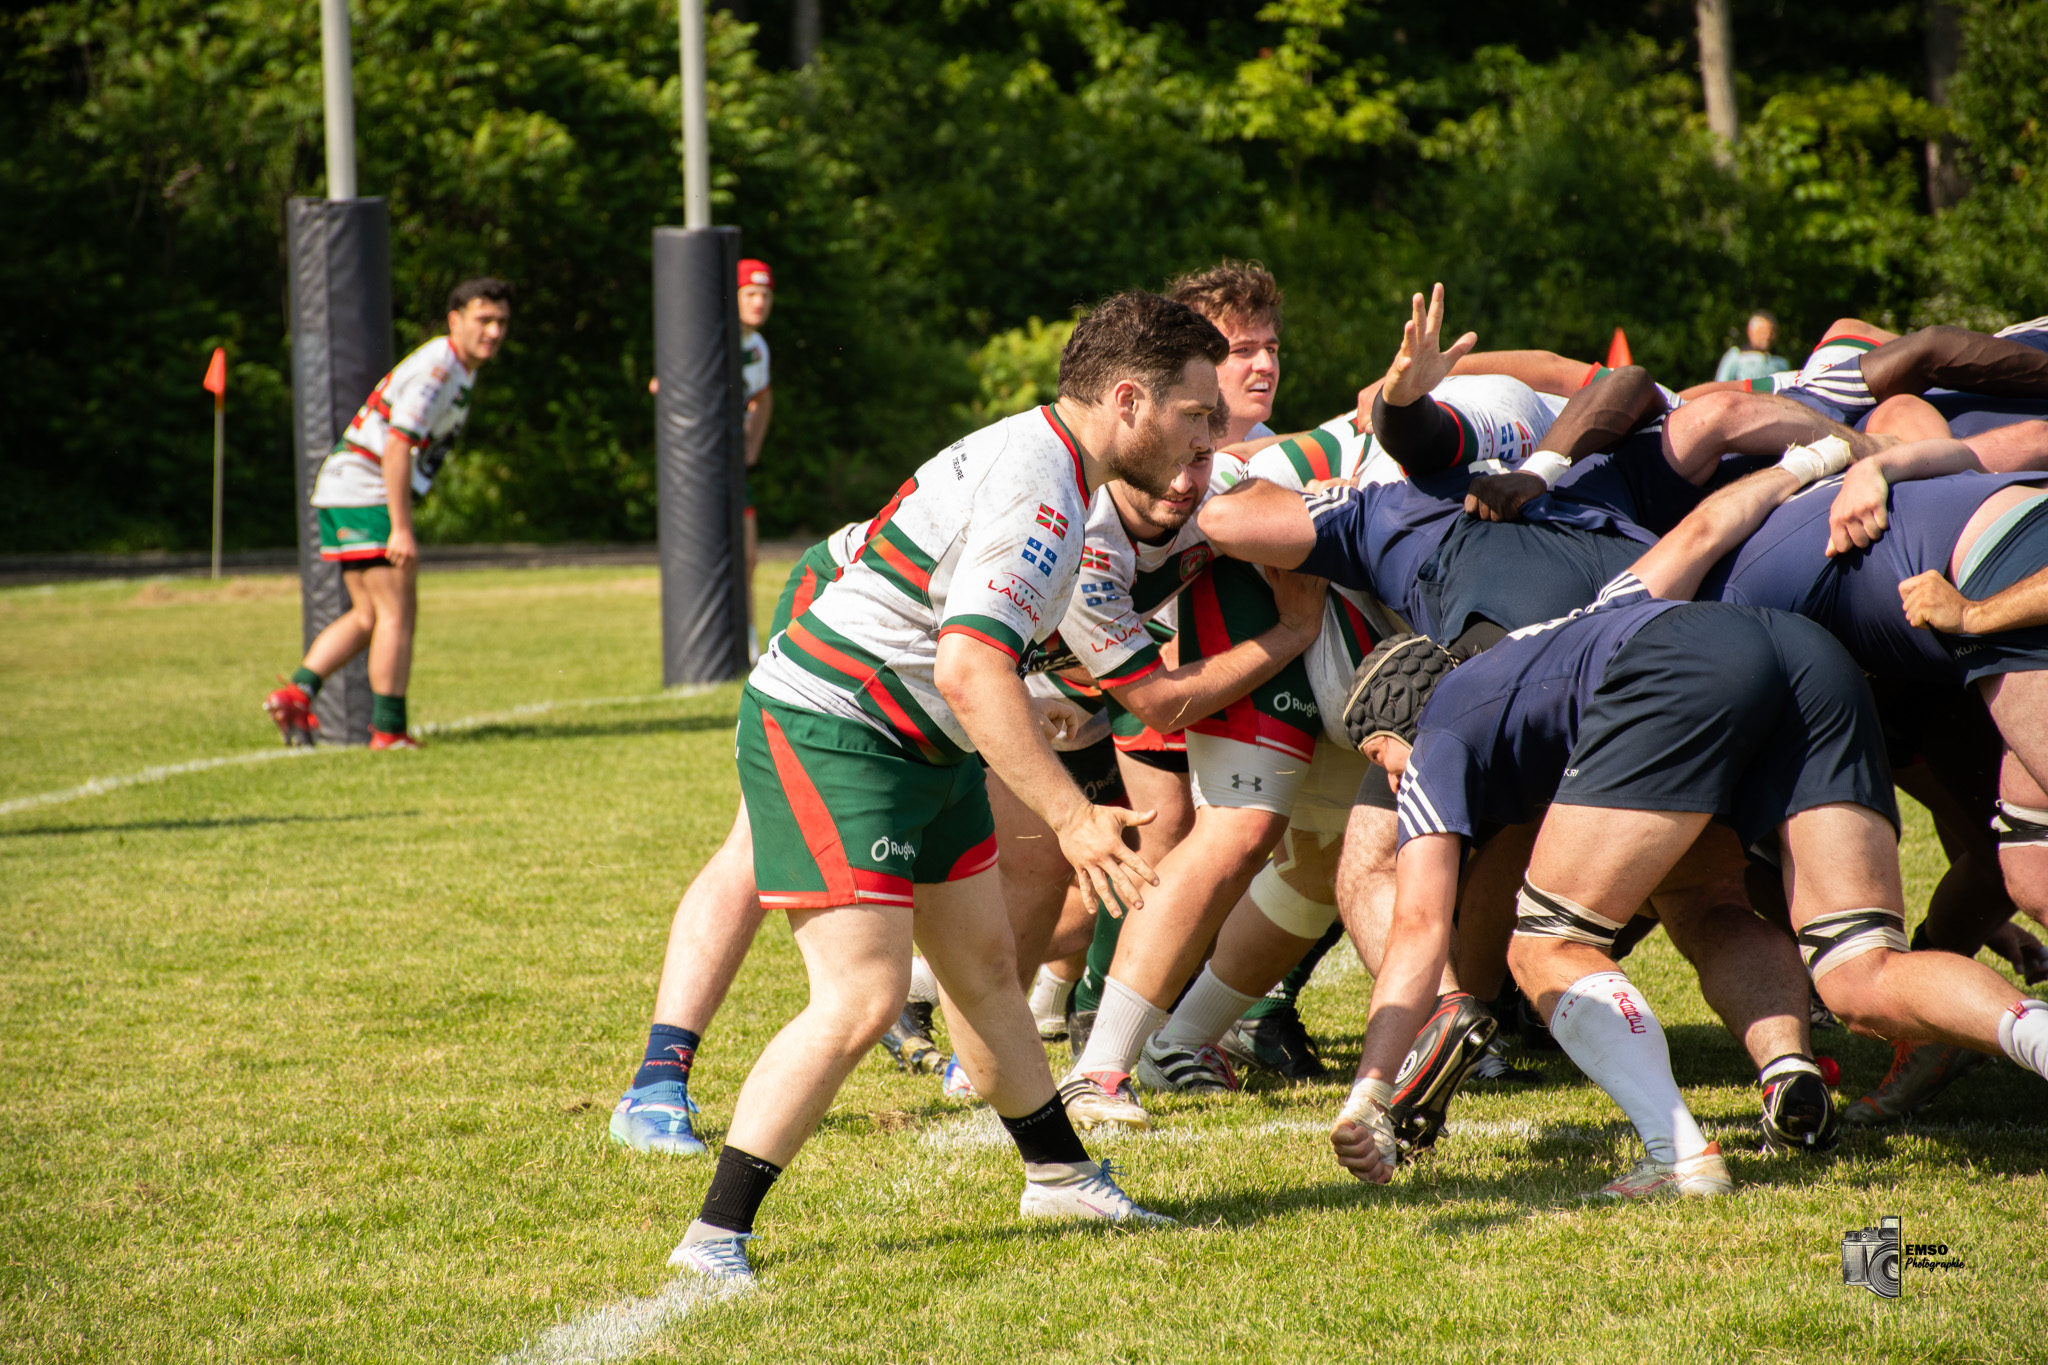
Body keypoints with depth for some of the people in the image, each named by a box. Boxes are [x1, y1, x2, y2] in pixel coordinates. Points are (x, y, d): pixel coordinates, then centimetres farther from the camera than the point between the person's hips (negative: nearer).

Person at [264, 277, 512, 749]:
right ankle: (389, 731, -5)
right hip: (364, 494, -10)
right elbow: (396, 448, -24)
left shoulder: (458, 370, 16)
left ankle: (297, 693, 3)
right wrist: (402, 529, -26)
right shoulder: (438, 368, -16)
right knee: (397, 612, -7)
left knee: (369, 617, 12)